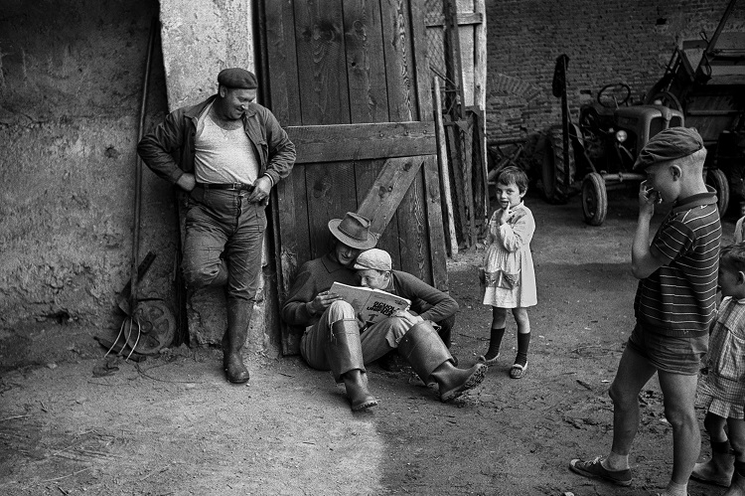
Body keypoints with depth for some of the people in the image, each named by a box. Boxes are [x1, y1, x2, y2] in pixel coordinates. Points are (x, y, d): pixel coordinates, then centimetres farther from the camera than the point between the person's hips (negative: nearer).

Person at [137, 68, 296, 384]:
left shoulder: (260, 117, 10)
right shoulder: (189, 120, 2)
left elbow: (286, 149, 19)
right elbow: (149, 145, 9)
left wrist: (269, 178, 2)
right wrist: (178, 176, -1)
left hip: (250, 208, 2)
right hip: (207, 208, -1)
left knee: (244, 289, 2)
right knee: (197, 273, -21)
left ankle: (233, 353, 16)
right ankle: (228, 273, 15)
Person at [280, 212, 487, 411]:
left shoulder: (360, 271, 25)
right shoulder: (312, 269, 10)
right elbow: (287, 312, 6)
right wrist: (313, 307, -14)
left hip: (355, 346, 5)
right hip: (317, 348, -4)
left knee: (403, 321, -16)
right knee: (341, 308, -35)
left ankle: (447, 376, -36)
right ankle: (355, 384, -51)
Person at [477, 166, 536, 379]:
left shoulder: (524, 216, -13)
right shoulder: (496, 215, 9)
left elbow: (513, 244, -22)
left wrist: (504, 223, -20)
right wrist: (485, 269, 15)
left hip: (515, 273, -6)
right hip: (496, 272, 6)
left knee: (520, 315, 5)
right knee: (498, 313, 16)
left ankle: (522, 359, 16)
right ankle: (492, 353, 30)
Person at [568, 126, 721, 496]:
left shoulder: (689, 221, -29)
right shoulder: (696, 208, 5)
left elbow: (640, 267, -17)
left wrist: (644, 213, -10)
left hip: (676, 336, -10)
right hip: (651, 326, 10)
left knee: (680, 416, 8)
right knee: (622, 394, 21)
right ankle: (617, 464, 39)